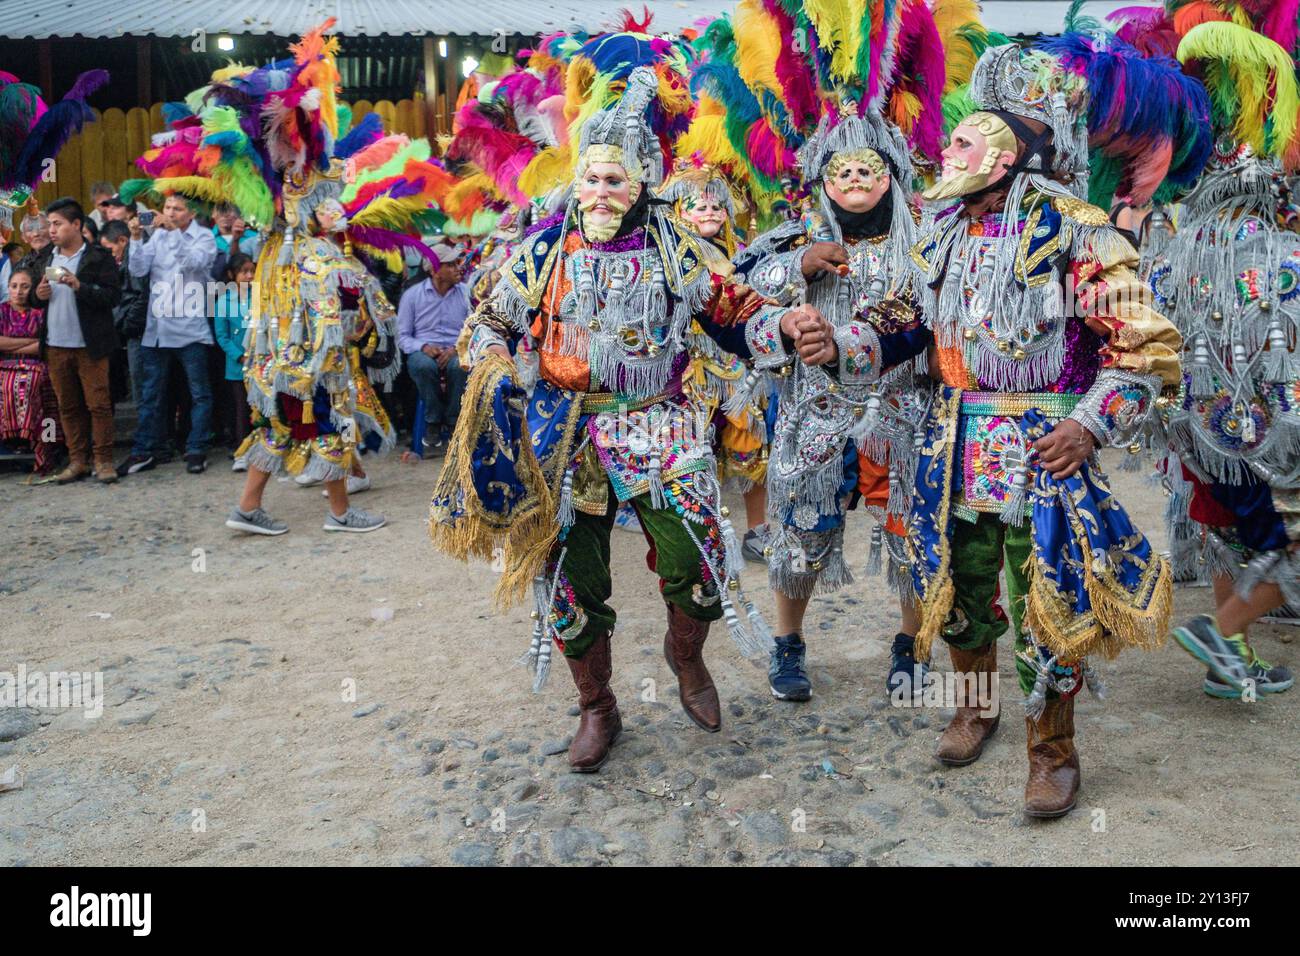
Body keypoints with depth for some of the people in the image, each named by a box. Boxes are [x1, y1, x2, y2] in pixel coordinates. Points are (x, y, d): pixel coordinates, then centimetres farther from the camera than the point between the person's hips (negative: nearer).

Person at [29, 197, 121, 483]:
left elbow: (112, 296, -12)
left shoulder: (99, 257, -4)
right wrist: (37, 295, -2)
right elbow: (32, 297, 20)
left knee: (98, 404, -2)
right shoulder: (44, 258, 12)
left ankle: (103, 460, 5)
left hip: (90, 345, -5)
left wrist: (79, 286, -23)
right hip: (55, 346, 5)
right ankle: (77, 461, 15)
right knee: (68, 407, 9)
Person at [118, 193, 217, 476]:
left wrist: (175, 231, -20)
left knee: (199, 393, 3)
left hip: (191, 330, -3)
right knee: (150, 394, 8)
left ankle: (196, 450, 13)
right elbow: (138, 269, 1)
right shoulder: (157, 236, 10)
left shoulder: (204, 236, 1)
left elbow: (194, 262, -18)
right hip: (156, 328, 4)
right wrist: (136, 238, -10)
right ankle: (144, 451, 16)